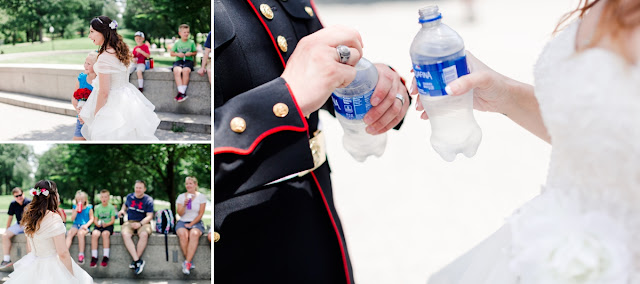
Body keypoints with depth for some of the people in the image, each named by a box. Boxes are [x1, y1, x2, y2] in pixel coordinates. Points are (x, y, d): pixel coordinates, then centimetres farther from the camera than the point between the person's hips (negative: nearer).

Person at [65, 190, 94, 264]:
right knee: (69, 233, -28)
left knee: (80, 233, -36)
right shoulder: (75, 207, 13)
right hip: (76, 225, 3)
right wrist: (76, 210, -6)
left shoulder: (89, 208, 6)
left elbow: (91, 219, 5)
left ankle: (81, 255, -32)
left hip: (84, 226, -3)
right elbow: (72, 219, 7)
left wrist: (86, 225, -12)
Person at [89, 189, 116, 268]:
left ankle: (105, 257, -34)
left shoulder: (111, 207, 7)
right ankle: (94, 258, -31)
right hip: (99, 226, 2)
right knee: (94, 234, -31)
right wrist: (97, 223, -12)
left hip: (108, 226, -2)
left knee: (105, 234, -36)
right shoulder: (97, 208, 15)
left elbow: (113, 220, 1)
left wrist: (106, 224, -18)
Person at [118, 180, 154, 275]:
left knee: (144, 234, -38)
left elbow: (149, 216, -5)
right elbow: (125, 204, 34)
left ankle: (134, 261, -27)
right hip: (129, 222, 2)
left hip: (143, 223, -2)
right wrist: (122, 210, 11)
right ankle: (138, 261, -39)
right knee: (125, 234, -34)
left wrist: (140, 224, -21)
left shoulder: (148, 200, 1)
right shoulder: (129, 197, 12)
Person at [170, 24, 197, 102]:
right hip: (178, 60, 1)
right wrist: (177, 54, -4)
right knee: (176, 71, -35)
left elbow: (195, 52, 16)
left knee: (186, 70, -36)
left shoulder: (191, 42, 11)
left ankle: (181, 92, -28)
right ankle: (182, 93, -38)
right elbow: (172, 53, 16)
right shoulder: (177, 43, 12)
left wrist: (191, 53, -5)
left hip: (188, 60, -1)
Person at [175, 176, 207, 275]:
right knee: (183, 234, -35)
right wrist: (184, 205, -15)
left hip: (196, 222, -1)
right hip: (182, 222, 1)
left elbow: (201, 214, 0)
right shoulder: (181, 197, 10)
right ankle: (190, 261, -27)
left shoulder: (201, 197, 5)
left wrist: (191, 224, -11)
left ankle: (187, 263, -38)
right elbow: (180, 213, 3)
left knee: (194, 234, -36)